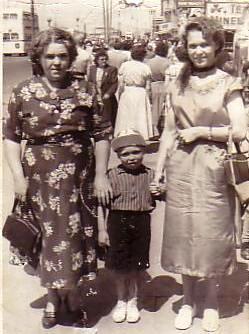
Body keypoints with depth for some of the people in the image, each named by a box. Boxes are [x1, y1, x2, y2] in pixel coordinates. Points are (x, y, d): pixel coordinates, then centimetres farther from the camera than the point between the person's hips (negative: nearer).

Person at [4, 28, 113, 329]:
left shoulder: (84, 91, 2)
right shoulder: (23, 92, 1)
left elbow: (102, 134, 4)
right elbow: (11, 137, 1)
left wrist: (100, 175, -1)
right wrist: (18, 175, -7)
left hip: (79, 177, 1)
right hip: (40, 178, -1)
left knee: (76, 234, 8)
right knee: (48, 234, 7)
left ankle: (70, 295, 28)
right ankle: (54, 297, 27)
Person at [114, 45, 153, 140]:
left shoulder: (124, 65, -5)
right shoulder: (146, 68, -6)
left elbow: (121, 84, -2)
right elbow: (148, 87, -1)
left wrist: (119, 96, 9)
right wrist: (147, 97, 11)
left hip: (126, 94, 1)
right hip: (141, 95, -1)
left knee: (126, 119, 9)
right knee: (140, 119, 6)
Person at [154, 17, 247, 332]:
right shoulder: (179, 84, 8)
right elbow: (169, 131, 10)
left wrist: (201, 131, -10)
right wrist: (158, 171, 7)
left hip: (213, 168, -3)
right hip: (180, 168, 3)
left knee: (211, 233, 6)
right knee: (182, 232, 9)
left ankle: (211, 300, 27)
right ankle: (188, 300, 27)